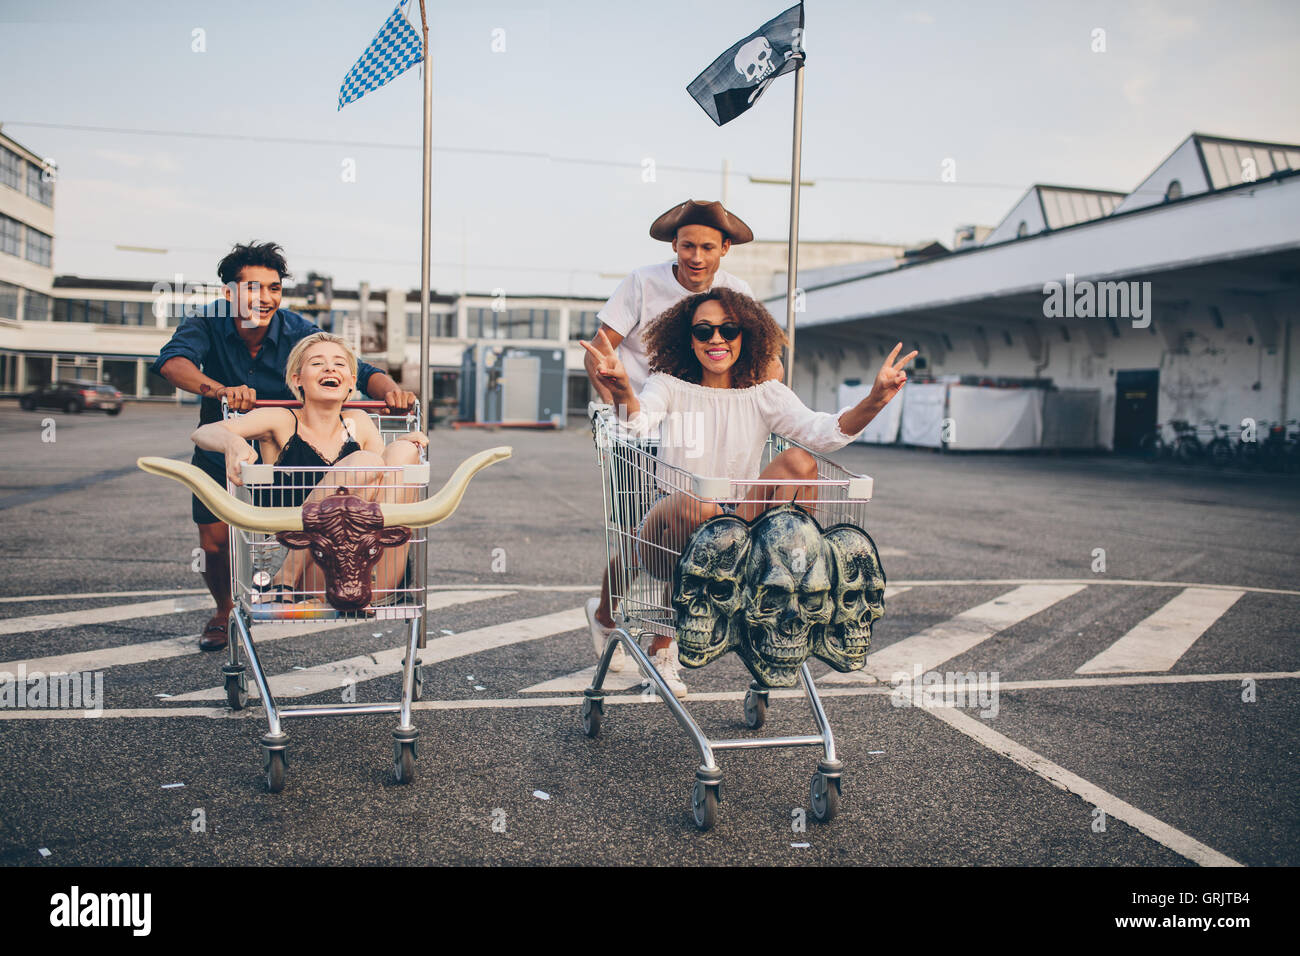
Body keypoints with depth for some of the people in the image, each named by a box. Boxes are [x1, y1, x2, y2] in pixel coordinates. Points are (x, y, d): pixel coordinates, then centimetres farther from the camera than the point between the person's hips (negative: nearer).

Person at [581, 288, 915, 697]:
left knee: (797, 461, -21)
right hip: (669, 535, -2)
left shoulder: (765, 395, 7)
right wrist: (622, 391, -46)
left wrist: (874, 401, -31)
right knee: (699, 507, -39)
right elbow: (636, 424, -21)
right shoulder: (669, 386, 2)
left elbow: (823, 431, -10)